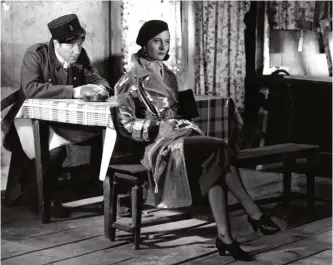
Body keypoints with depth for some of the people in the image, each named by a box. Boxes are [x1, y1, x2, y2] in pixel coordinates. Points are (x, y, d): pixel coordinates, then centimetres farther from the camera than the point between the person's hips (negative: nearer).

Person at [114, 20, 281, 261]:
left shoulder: (169, 76, 20)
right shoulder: (132, 80, -1)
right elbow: (125, 121, -7)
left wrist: (183, 124, 4)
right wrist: (157, 127, -17)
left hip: (180, 135, 6)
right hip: (157, 142, -6)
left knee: (215, 166, -28)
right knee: (220, 149, -28)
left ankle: (224, 236, -34)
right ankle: (254, 212, -23)